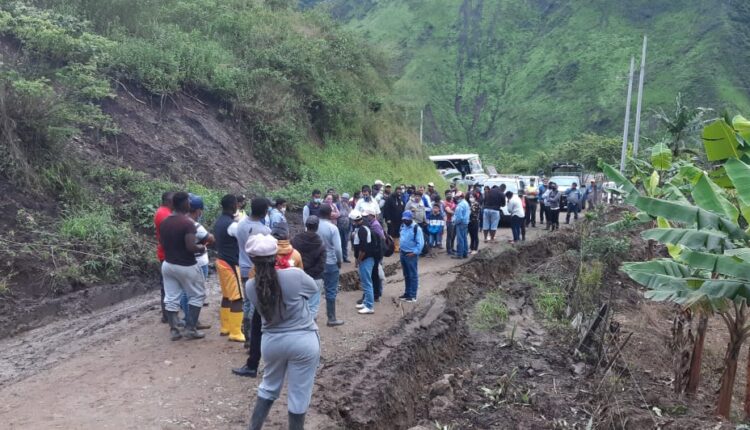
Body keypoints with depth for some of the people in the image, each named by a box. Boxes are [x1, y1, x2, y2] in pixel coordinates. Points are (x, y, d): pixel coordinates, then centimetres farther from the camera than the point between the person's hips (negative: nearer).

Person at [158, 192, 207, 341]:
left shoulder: (164, 222, 3)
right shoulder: (188, 222, -21)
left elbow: (162, 244, 12)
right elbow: (191, 247, -26)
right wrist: (201, 248, -7)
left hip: (168, 264, 7)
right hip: (186, 266, -7)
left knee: (171, 298, 11)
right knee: (197, 295, 9)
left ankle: (174, 330, 16)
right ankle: (190, 329, 8)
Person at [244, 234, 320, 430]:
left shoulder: (250, 286, -8)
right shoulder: (295, 275, -18)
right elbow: (313, 288, 2)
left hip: (272, 341, 3)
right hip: (303, 341, -3)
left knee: (268, 387, 26)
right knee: (298, 395, 11)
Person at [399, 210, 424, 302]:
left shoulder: (416, 229, -14)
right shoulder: (403, 227, 10)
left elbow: (420, 243, -16)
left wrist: (414, 253, -19)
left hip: (411, 255, -8)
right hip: (403, 253, 8)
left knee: (413, 275, -1)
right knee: (406, 275, 16)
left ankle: (413, 296, 4)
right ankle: (407, 293, 27)